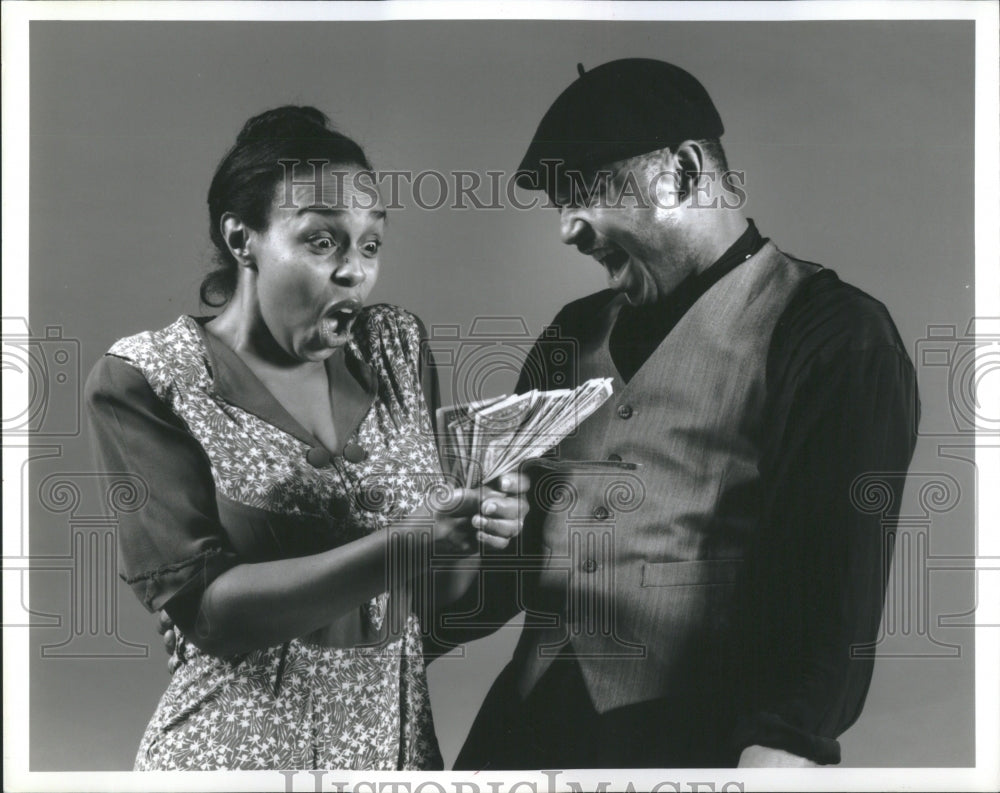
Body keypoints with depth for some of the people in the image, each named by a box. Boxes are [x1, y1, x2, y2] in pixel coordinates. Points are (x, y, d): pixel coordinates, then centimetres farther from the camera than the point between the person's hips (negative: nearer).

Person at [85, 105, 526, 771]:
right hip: (242, 740, -4)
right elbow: (203, 607, -19)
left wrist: (475, 528, -18)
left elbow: (440, 593, 5)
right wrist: (401, 547, -29)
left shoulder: (396, 345, 2)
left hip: (401, 729, 5)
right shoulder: (145, 380, -10)